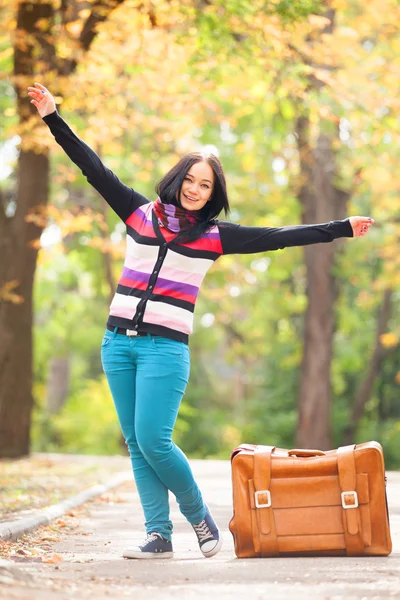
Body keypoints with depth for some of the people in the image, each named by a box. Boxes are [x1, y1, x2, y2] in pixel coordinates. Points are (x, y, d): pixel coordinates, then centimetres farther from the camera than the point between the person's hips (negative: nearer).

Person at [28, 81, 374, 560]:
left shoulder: (215, 235, 4)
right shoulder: (140, 213, 10)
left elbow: (279, 237, 2)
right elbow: (94, 169, 12)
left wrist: (342, 229, -1)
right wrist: (53, 118, 11)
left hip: (166, 347, -3)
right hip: (118, 342, 4)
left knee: (153, 441, -13)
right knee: (135, 444, 3)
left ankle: (199, 515, 9)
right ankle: (159, 536, 7)